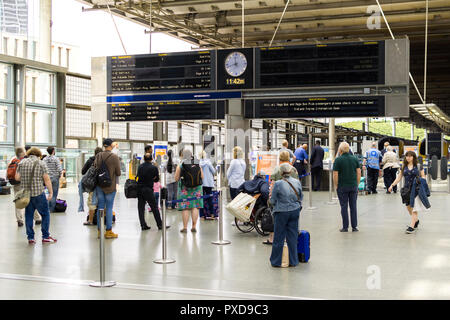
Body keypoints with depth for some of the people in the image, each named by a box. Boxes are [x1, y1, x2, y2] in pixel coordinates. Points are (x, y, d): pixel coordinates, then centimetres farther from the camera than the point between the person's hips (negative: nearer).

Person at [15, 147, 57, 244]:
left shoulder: (22, 162, 6)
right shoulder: (41, 163, -3)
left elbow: (17, 177, 5)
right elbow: (46, 179, -8)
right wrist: (51, 192, -4)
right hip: (38, 193, -4)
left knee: (28, 215, 12)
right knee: (45, 214, 8)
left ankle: (30, 238, 12)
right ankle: (45, 237, 7)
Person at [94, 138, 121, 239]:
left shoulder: (98, 156, 2)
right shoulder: (114, 157, -11)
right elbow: (118, 173, -9)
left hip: (99, 185, 4)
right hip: (110, 185, -4)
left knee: (100, 207, 9)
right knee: (109, 208, 1)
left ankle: (100, 231, 13)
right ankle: (109, 231, 4)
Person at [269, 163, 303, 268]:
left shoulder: (278, 184, -15)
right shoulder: (297, 182, -1)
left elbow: (273, 201, -6)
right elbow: (300, 197, 9)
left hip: (281, 212, -4)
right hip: (295, 211, 4)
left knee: (279, 237, 7)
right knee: (293, 237, 12)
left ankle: (276, 262, 16)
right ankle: (293, 261, 17)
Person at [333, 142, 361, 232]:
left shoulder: (338, 160, -9)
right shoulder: (355, 159, 3)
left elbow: (335, 175, -11)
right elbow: (359, 173, 3)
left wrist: (336, 186, -1)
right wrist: (357, 184, 11)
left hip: (342, 187, -3)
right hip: (353, 186, 3)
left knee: (344, 206, 3)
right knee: (353, 206, 8)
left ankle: (345, 227, 6)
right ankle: (354, 227, 10)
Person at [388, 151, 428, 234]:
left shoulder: (418, 166, -1)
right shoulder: (404, 166, 8)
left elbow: (423, 176, 5)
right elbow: (399, 177, 9)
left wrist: (420, 181, -16)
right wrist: (392, 185, 1)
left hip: (416, 189, -4)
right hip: (407, 189, 4)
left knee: (414, 207, -8)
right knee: (408, 206, 10)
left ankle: (412, 226, -6)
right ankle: (416, 220, 35)